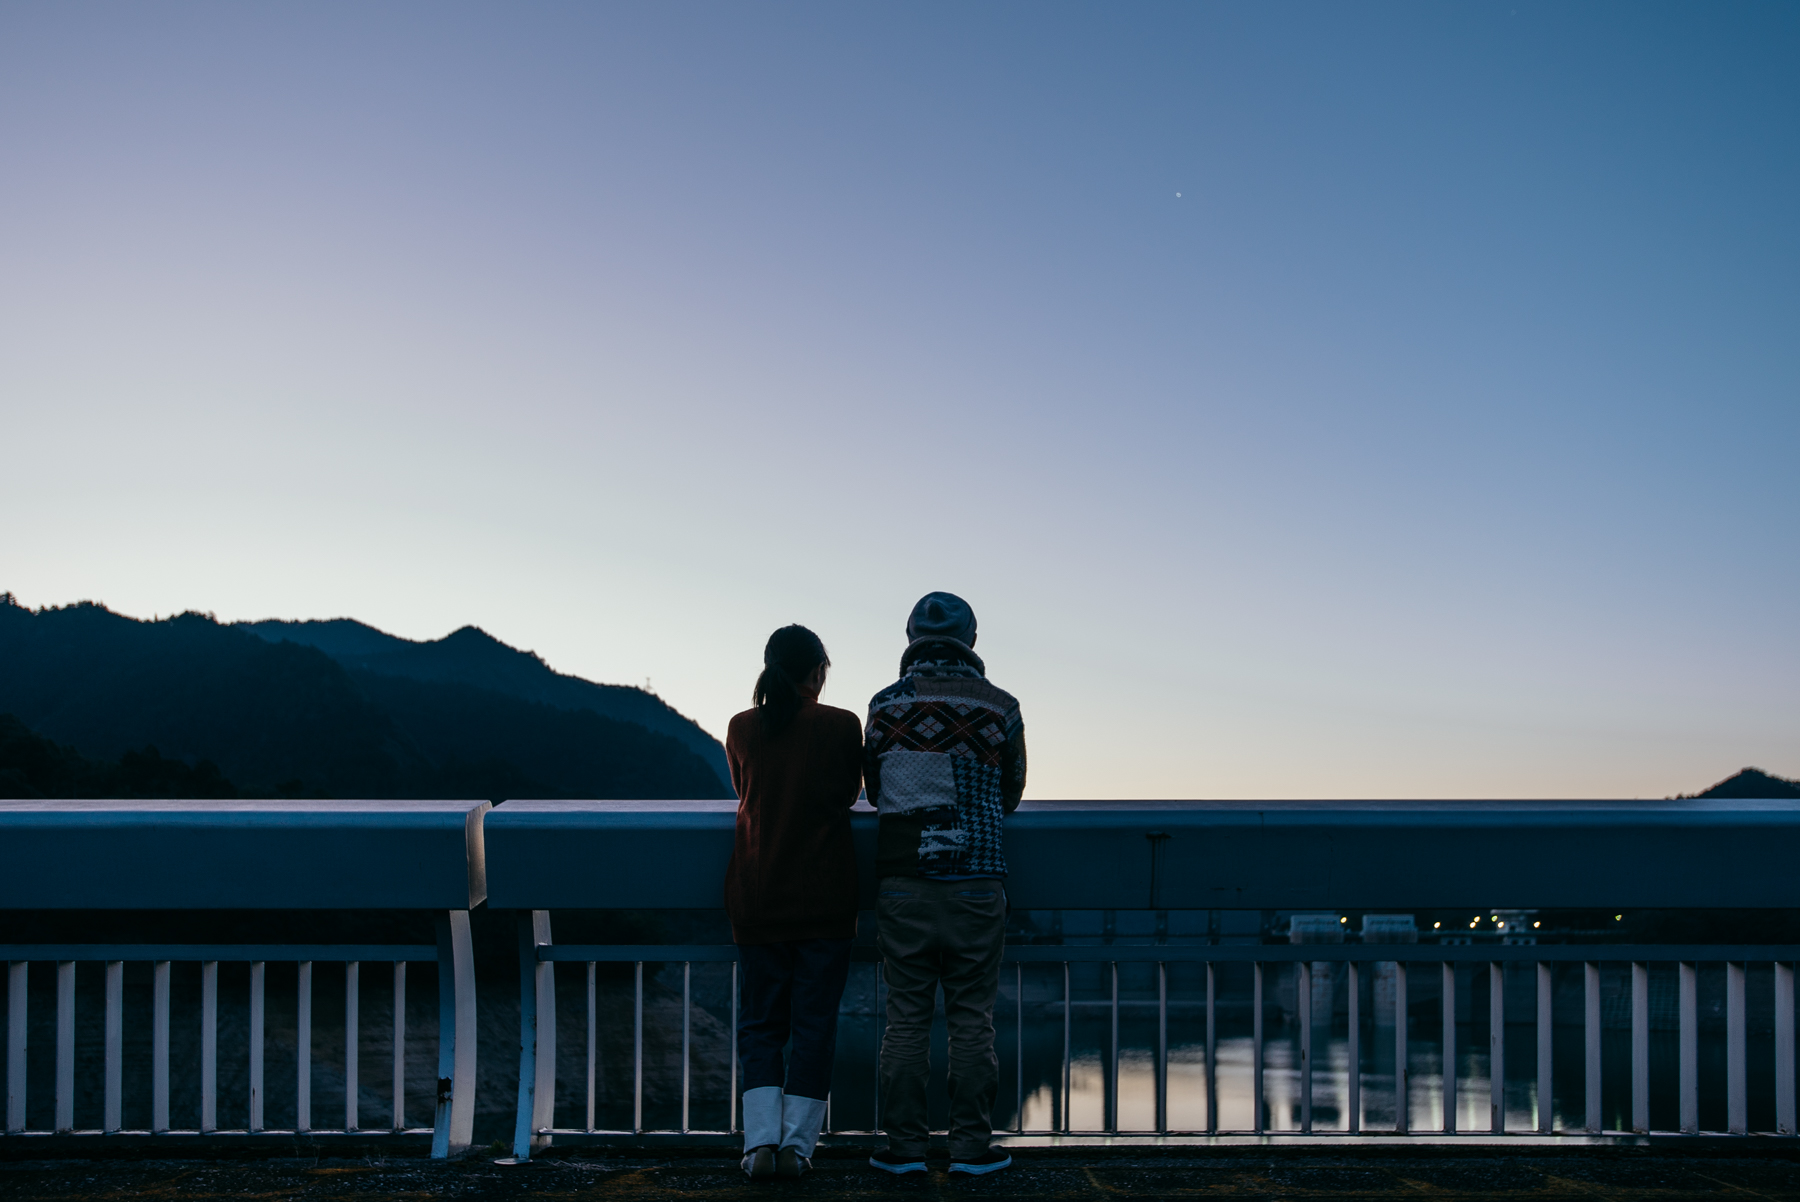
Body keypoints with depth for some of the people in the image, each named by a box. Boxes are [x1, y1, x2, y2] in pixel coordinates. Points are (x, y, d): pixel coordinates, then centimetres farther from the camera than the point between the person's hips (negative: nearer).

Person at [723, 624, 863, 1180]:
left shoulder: (742, 728, 0)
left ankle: (761, 1139, -1)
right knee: (814, 1023, 6)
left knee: (760, 1023, 10)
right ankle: (797, 1143, 5)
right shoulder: (842, 726, -7)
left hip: (756, 899, 2)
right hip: (824, 899, -2)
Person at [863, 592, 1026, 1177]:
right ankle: (971, 1145, 9)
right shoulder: (999, 708, 0)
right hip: (975, 882, 0)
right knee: (972, 1018, 6)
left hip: (903, 884, 0)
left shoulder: (887, 705, 0)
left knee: (906, 1017, 6)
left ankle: (905, 1145, 9)